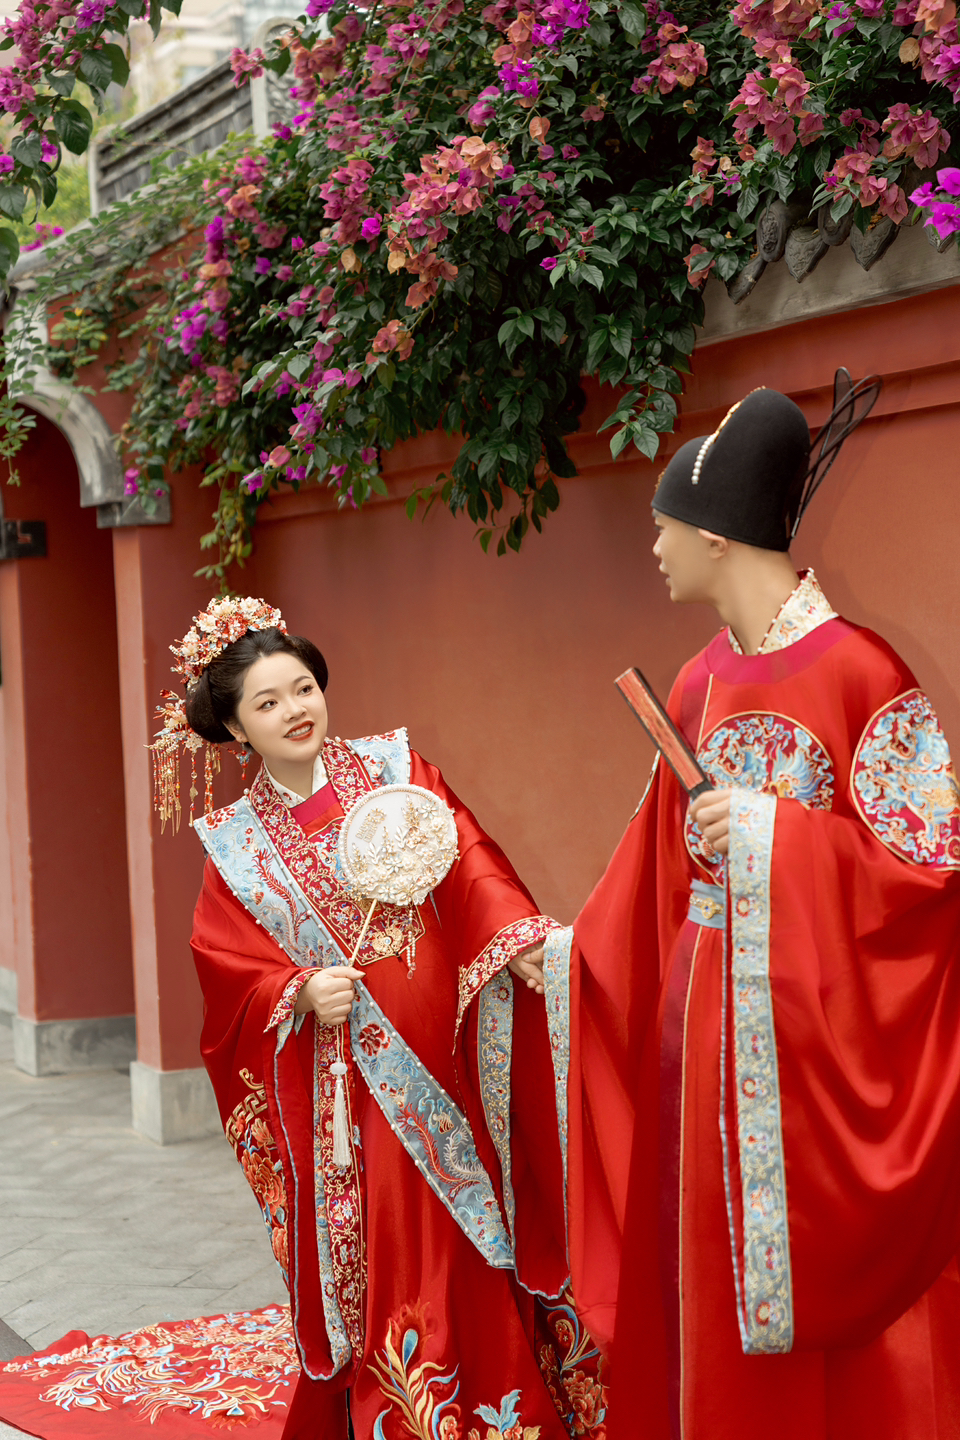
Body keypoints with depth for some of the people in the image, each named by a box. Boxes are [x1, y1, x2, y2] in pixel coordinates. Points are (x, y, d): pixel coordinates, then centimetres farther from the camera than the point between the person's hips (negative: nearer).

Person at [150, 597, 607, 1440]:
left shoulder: (394, 771, 5)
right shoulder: (238, 842, 6)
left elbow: (471, 867, -7)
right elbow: (225, 959, 2)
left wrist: (521, 936, -24)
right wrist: (298, 994, -16)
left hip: (444, 1057, 0)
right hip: (344, 1079, 0)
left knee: (470, 1248, 3)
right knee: (378, 1267, 0)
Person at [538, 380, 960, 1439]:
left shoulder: (857, 673, -14)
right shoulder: (699, 686, 8)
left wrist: (769, 833, -19)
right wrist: (572, 950, 22)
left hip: (810, 1023, -7)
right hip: (703, 1019, 7)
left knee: (810, 1307, 0)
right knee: (701, 1279, 12)